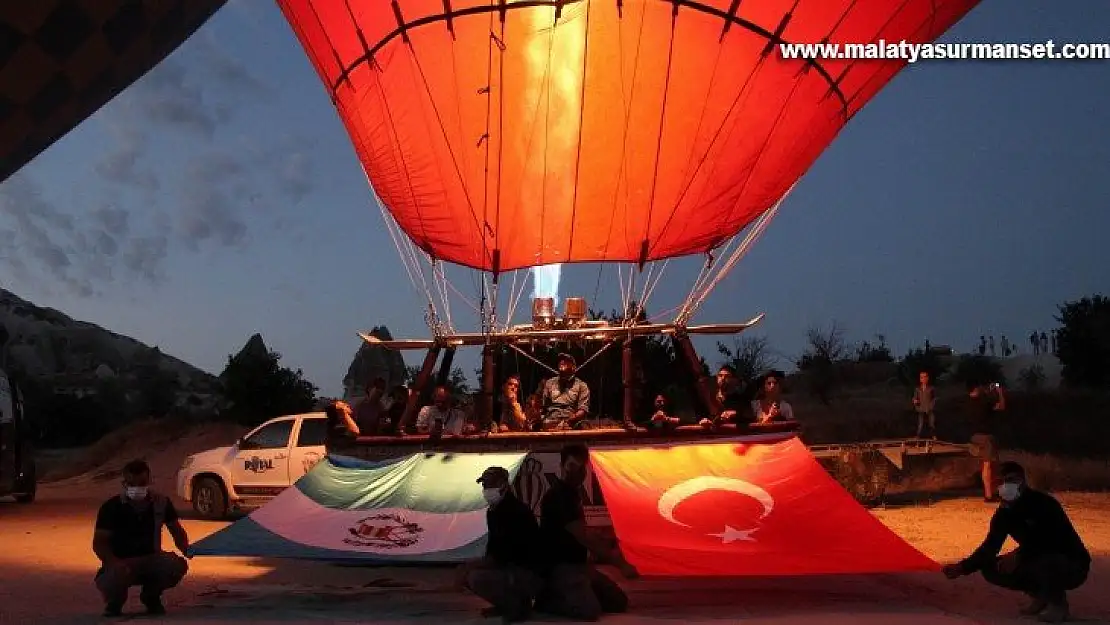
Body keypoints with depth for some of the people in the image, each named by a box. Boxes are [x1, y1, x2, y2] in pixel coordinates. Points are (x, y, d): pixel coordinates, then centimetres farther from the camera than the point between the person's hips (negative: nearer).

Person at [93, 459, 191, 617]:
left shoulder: (161, 503, -4)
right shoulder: (111, 507, -13)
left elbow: (177, 531, 6)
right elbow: (99, 543, -15)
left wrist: (184, 547, -17)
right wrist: (114, 563, -35)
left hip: (150, 559, 3)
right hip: (120, 562, -2)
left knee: (178, 565, -26)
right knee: (110, 581, -36)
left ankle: (151, 596, 7)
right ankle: (115, 601, 6)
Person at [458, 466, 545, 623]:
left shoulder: (517, 512, -21)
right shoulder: (493, 511, 9)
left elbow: (502, 554, -24)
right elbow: (493, 548, 16)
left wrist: (471, 566, -15)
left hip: (530, 575, -10)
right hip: (510, 568, 10)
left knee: (476, 578, -26)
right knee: (463, 571, 7)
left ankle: (518, 605, -7)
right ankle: (505, 604, 13)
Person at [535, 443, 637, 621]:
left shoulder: (571, 492, 12)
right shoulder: (558, 496, -19)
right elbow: (583, 537, -24)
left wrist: (608, 554, 13)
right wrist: (620, 563, -25)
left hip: (577, 564, 10)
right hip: (560, 566, -10)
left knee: (619, 601, 6)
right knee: (590, 610, -28)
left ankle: (563, 596, 13)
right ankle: (547, 601, -4)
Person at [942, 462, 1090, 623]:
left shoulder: (1044, 504, -23)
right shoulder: (1004, 513, -2)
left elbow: (1053, 540, -35)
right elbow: (990, 546, 1)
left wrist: (1019, 555, -40)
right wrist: (963, 567, -11)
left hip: (1072, 565, -7)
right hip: (1039, 563, 7)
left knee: (1044, 562, -40)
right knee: (990, 568, -7)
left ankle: (1058, 604, -8)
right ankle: (1041, 594, 12)